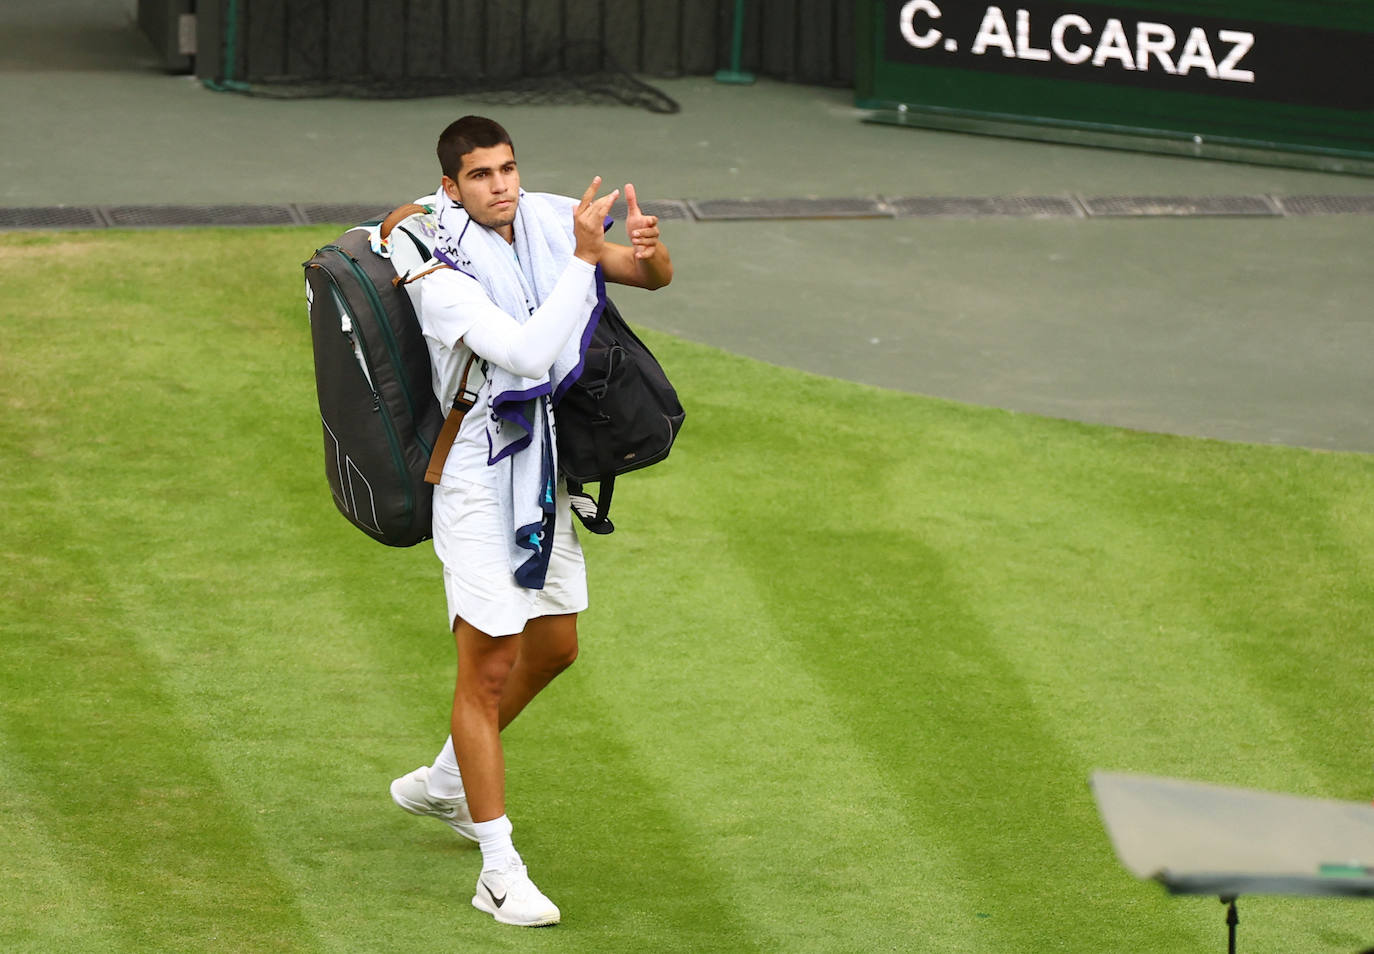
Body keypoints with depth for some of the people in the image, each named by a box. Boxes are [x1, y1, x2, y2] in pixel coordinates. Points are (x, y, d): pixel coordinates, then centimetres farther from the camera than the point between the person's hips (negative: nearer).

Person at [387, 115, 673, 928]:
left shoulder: (549, 219, -2)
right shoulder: (445, 277, -21)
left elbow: (654, 278, 6)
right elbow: (528, 353, -32)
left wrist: (649, 250, -18)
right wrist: (583, 255, -32)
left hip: (546, 468, 8)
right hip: (481, 476, -8)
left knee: (554, 648, 20)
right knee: (488, 665, -8)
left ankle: (444, 782, 42)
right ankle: (499, 872, -4)